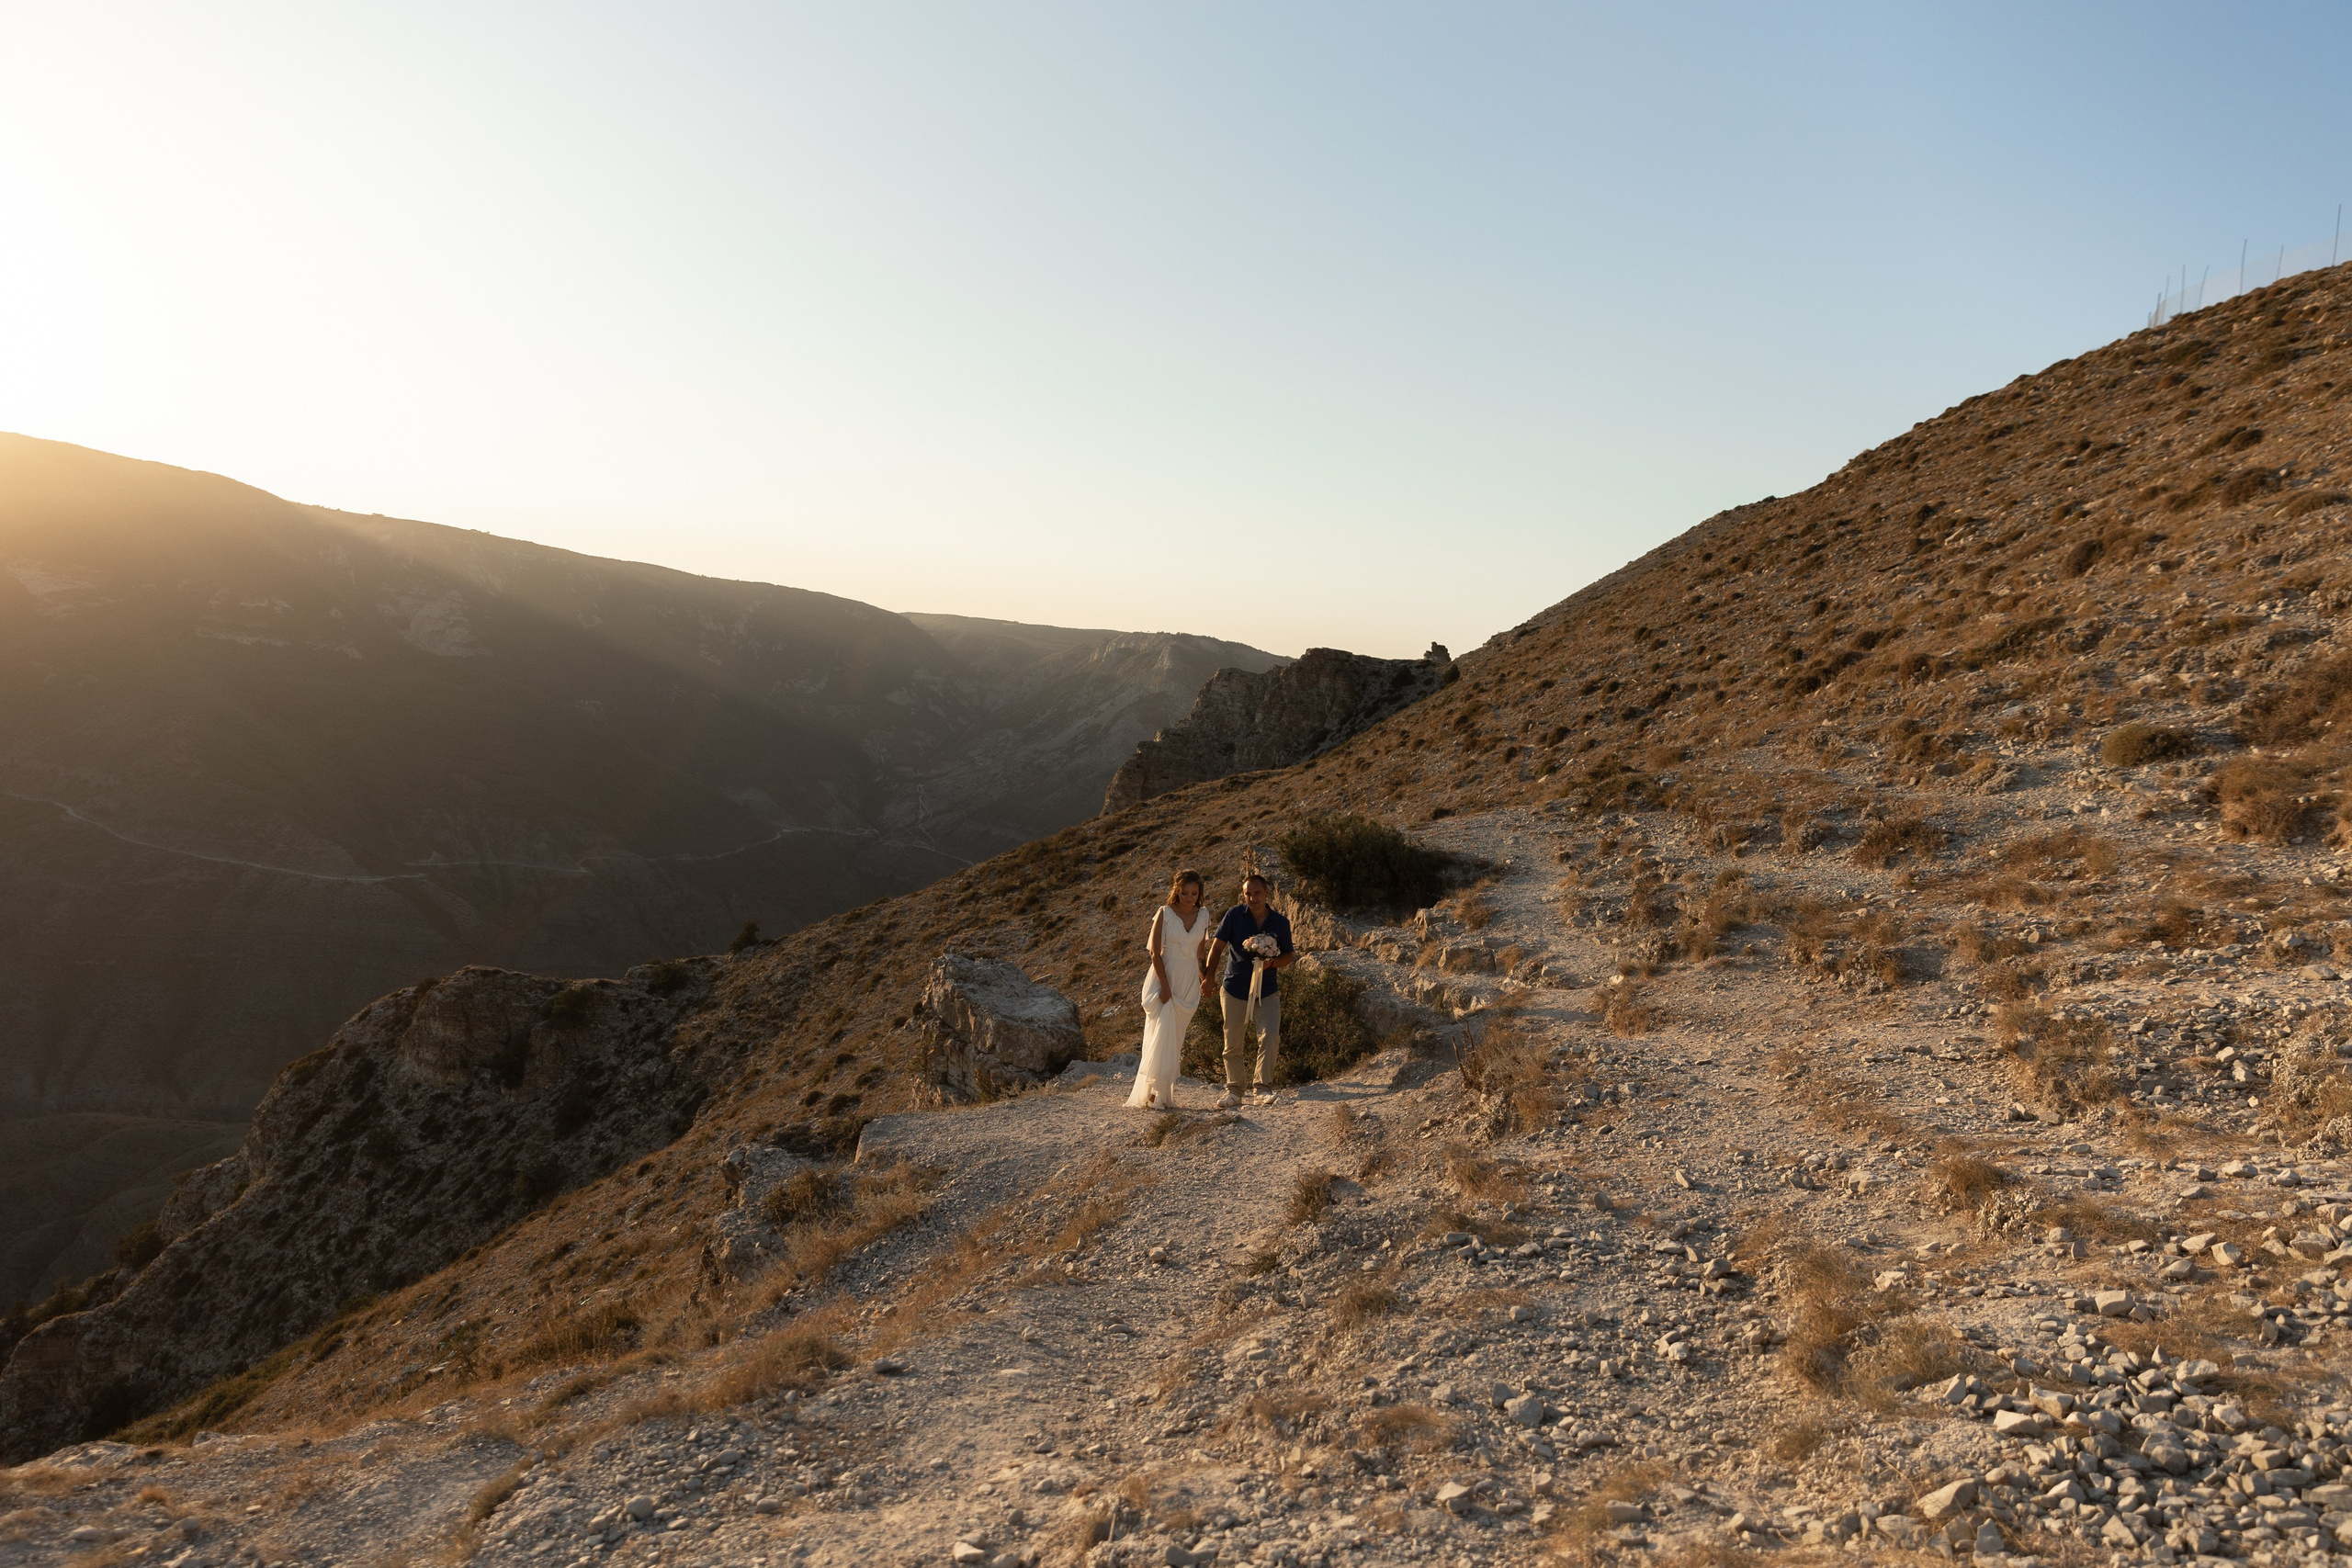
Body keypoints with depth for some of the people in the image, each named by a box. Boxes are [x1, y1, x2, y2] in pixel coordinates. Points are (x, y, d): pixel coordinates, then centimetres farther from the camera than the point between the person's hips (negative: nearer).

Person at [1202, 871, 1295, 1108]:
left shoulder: (1280, 922, -1)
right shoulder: (1234, 915, -5)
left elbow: (1288, 956, 8)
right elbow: (1217, 947, -3)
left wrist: (1271, 963, -14)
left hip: (1266, 991, 0)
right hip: (1234, 990, 0)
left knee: (1270, 1036, -18)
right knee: (1232, 1044, 7)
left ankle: (1263, 1089, -10)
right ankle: (1234, 1090, 23)